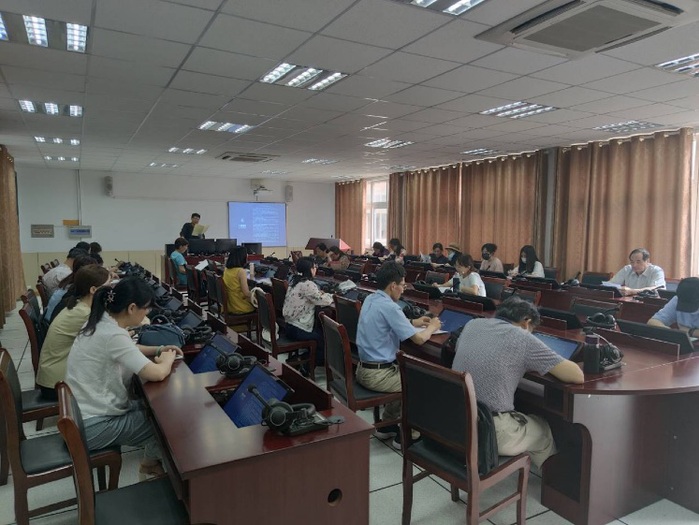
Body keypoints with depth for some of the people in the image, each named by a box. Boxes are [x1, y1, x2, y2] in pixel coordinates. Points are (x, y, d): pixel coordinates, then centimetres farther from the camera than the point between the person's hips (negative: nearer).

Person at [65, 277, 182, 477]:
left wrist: (158, 350, 4)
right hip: (91, 426, -9)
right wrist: (167, 359, -9)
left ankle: (152, 457, 30)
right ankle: (151, 463, 27)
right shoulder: (113, 335, -29)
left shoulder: (101, 322, 0)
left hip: (83, 413, 9)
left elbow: (128, 349, 20)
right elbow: (157, 374, -32)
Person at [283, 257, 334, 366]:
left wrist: (320, 294, 6)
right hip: (298, 330, -8)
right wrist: (332, 296, 1)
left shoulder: (295, 281, 7)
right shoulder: (307, 284, -22)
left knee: (320, 328, 22)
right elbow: (324, 301, -18)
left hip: (290, 325, 8)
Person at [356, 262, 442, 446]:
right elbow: (419, 339, -17)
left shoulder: (370, 299, 6)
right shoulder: (389, 306, -22)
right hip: (378, 374, -9)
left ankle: (386, 426, 33)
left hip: (363, 369, 9)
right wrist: (432, 327, 3)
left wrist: (414, 322, 21)